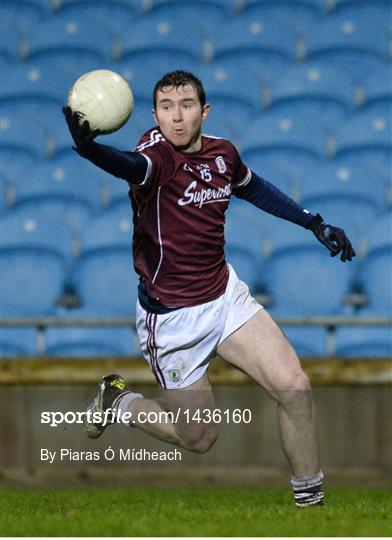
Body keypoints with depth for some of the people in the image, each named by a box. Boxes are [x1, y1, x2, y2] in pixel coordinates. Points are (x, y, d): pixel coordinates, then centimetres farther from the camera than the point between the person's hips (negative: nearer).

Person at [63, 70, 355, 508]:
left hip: (225, 295, 5)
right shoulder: (158, 151, -22)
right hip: (172, 319, -5)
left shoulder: (222, 152, -2)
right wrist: (92, 150, -70)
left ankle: (309, 498, 11)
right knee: (199, 439, 5)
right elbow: (135, 167, -48)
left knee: (294, 388, -9)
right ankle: (117, 400, 32)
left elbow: (254, 189, 21)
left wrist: (314, 224, 22)